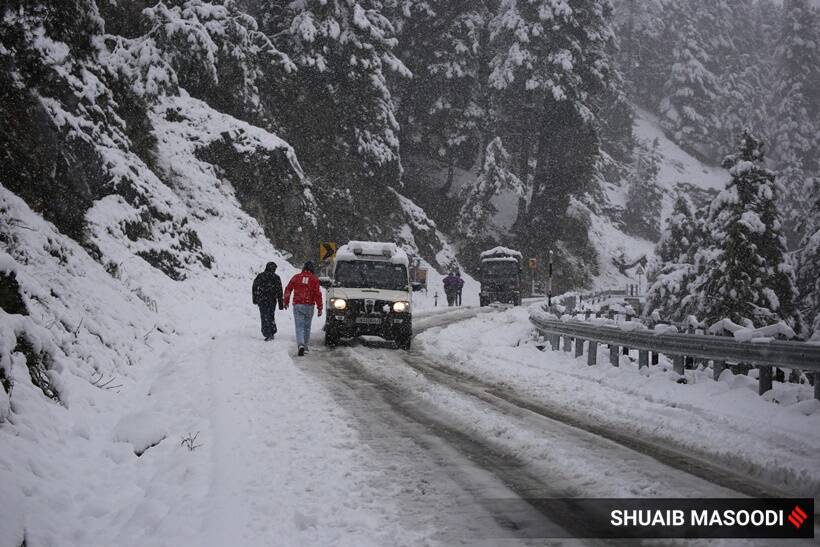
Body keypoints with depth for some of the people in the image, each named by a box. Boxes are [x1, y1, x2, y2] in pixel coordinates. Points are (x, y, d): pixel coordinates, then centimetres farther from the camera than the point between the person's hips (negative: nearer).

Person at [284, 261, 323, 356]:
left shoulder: (296, 277, 3)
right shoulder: (314, 279, -2)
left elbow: (288, 290, 7)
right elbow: (318, 294, -6)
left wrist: (286, 302, 20)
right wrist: (320, 308, -3)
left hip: (297, 305, 0)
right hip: (309, 306, 0)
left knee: (299, 327, -3)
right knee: (307, 326, 16)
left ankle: (301, 345, -24)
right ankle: (306, 346, 23)